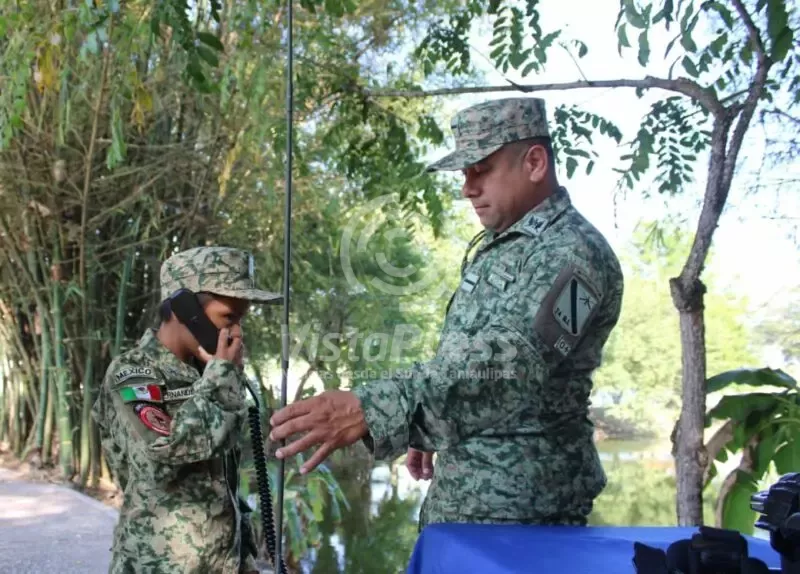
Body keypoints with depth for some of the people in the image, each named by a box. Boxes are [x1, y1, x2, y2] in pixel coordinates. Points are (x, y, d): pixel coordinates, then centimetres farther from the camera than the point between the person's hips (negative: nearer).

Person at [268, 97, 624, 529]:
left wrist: (370, 409, -46)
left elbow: (507, 363, -37)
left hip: (520, 508, -9)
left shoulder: (571, 251, -21)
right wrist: (426, 429, 20)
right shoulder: (498, 243, 11)